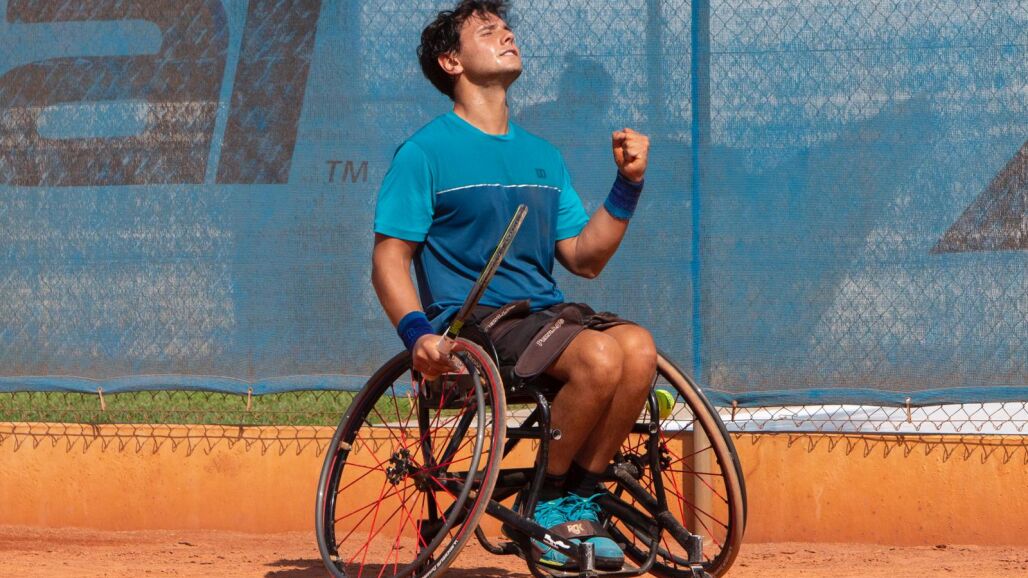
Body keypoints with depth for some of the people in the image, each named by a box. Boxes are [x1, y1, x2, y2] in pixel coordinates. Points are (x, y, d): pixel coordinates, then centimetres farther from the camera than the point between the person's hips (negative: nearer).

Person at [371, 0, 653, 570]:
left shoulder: (542, 157, 21)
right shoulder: (425, 152, 2)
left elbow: (584, 258, 17)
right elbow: (390, 257, -3)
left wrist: (628, 183, 5)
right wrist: (417, 333, -21)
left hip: (545, 310, 6)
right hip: (473, 318, -6)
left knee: (637, 346, -26)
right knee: (599, 357, -32)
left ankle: (580, 500, -12)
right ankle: (546, 506, -14)